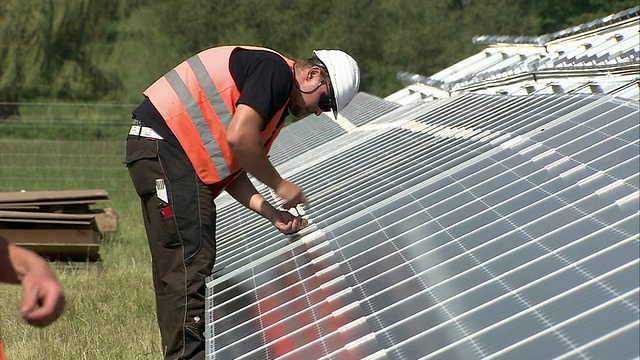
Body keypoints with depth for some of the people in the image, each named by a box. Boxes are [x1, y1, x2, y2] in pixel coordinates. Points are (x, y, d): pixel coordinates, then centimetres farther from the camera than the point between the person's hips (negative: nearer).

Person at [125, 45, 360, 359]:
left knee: (176, 269, 11)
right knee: (191, 263, -11)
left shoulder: (276, 106, 21)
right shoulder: (275, 69, -9)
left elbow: (231, 171, 17)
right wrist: (279, 185, -9)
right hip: (165, 147, -11)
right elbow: (238, 137, -21)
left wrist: (272, 213, 6)